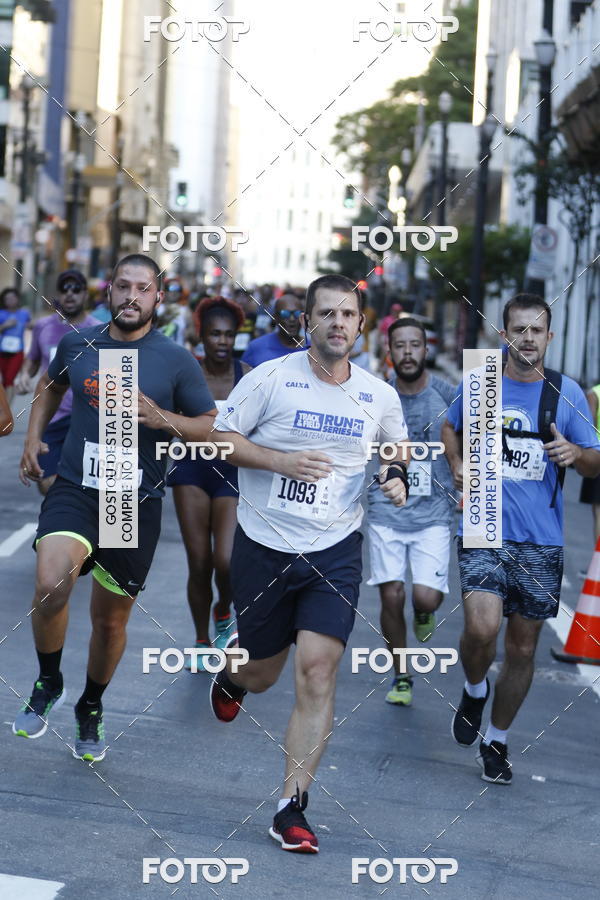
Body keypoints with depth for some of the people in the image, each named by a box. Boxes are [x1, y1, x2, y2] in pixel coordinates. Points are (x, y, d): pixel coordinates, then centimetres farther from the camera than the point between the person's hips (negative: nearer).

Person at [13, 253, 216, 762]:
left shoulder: (177, 362, -4)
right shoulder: (77, 344, 3)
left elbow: (214, 428, 0)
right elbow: (50, 386, 25)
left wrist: (162, 419, -17)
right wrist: (33, 440, 15)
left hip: (137, 504, 0)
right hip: (74, 490, 0)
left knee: (111, 617, 11)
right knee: (51, 585, -26)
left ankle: (91, 709, 38)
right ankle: (49, 683, 2)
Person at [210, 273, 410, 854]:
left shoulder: (379, 396, 4)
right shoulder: (271, 379, -7)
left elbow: (398, 448, 22)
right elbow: (220, 437, -4)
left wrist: (398, 478, 0)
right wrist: (281, 461, -18)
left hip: (334, 551, 1)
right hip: (264, 546, -1)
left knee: (318, 670, -12)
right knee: (261, 675, 12)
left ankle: (291, 809, -3)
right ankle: (229, 677, 52)